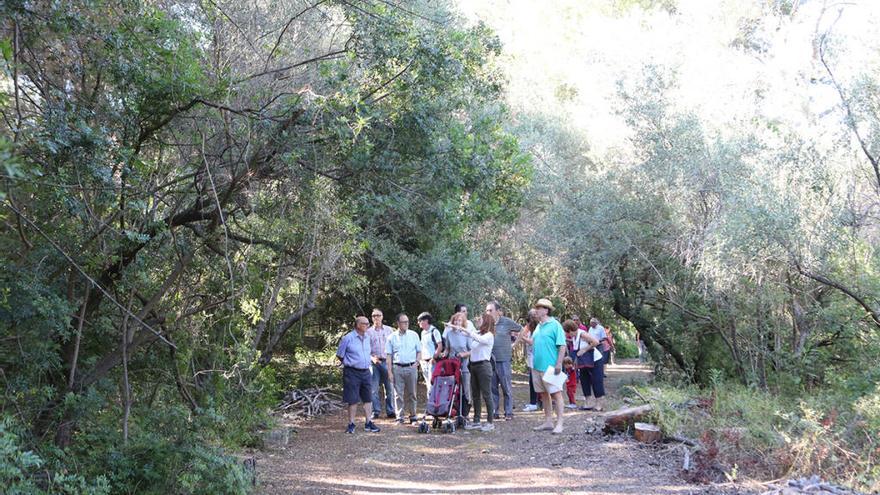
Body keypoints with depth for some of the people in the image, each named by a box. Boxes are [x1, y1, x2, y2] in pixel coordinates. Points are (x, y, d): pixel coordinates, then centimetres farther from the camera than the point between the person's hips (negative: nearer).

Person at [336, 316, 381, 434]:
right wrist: (349, 363, 3)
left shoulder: (367, 338, 9)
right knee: (353, 400, -1)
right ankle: (351, 424, 10)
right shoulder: (348, 338, -10)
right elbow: (339, 355, -3)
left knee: (368, 399, 7)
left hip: (366, 372, 6)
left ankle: (368, 423, 15)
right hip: (352, 373, -6)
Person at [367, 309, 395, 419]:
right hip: (374, 362, 0)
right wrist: (372, 358, -10)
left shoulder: (389, 330, 9)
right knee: (374, 388, 0)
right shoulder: (368, 332, 7)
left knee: (389, 388, 0)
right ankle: (375, 411, 8)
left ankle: (390, 411, 6)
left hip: (387, 361, 0)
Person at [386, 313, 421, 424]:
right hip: (397, 368, -1)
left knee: (411, 394, 5)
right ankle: (399, 418, 6)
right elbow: (389, 355, 4)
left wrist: (416, 363, -5)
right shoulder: (392, 337, 5)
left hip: (411, 368, 1)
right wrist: (389, 372, -2)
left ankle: (413, 417, 13)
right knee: (399, 394, 0)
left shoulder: (414, 335, 7)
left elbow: (419, 351, 12)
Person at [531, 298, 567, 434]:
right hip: (538, 366, 8)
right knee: (544, 394, 13)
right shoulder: (539, 326, 14)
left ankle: (559, 424, -1)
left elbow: (562, 346, -14)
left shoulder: (555, 325, -10)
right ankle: (548, 422, 20)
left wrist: (558, 364, -19)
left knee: (556, 393, -4)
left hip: (550, 366, -8)